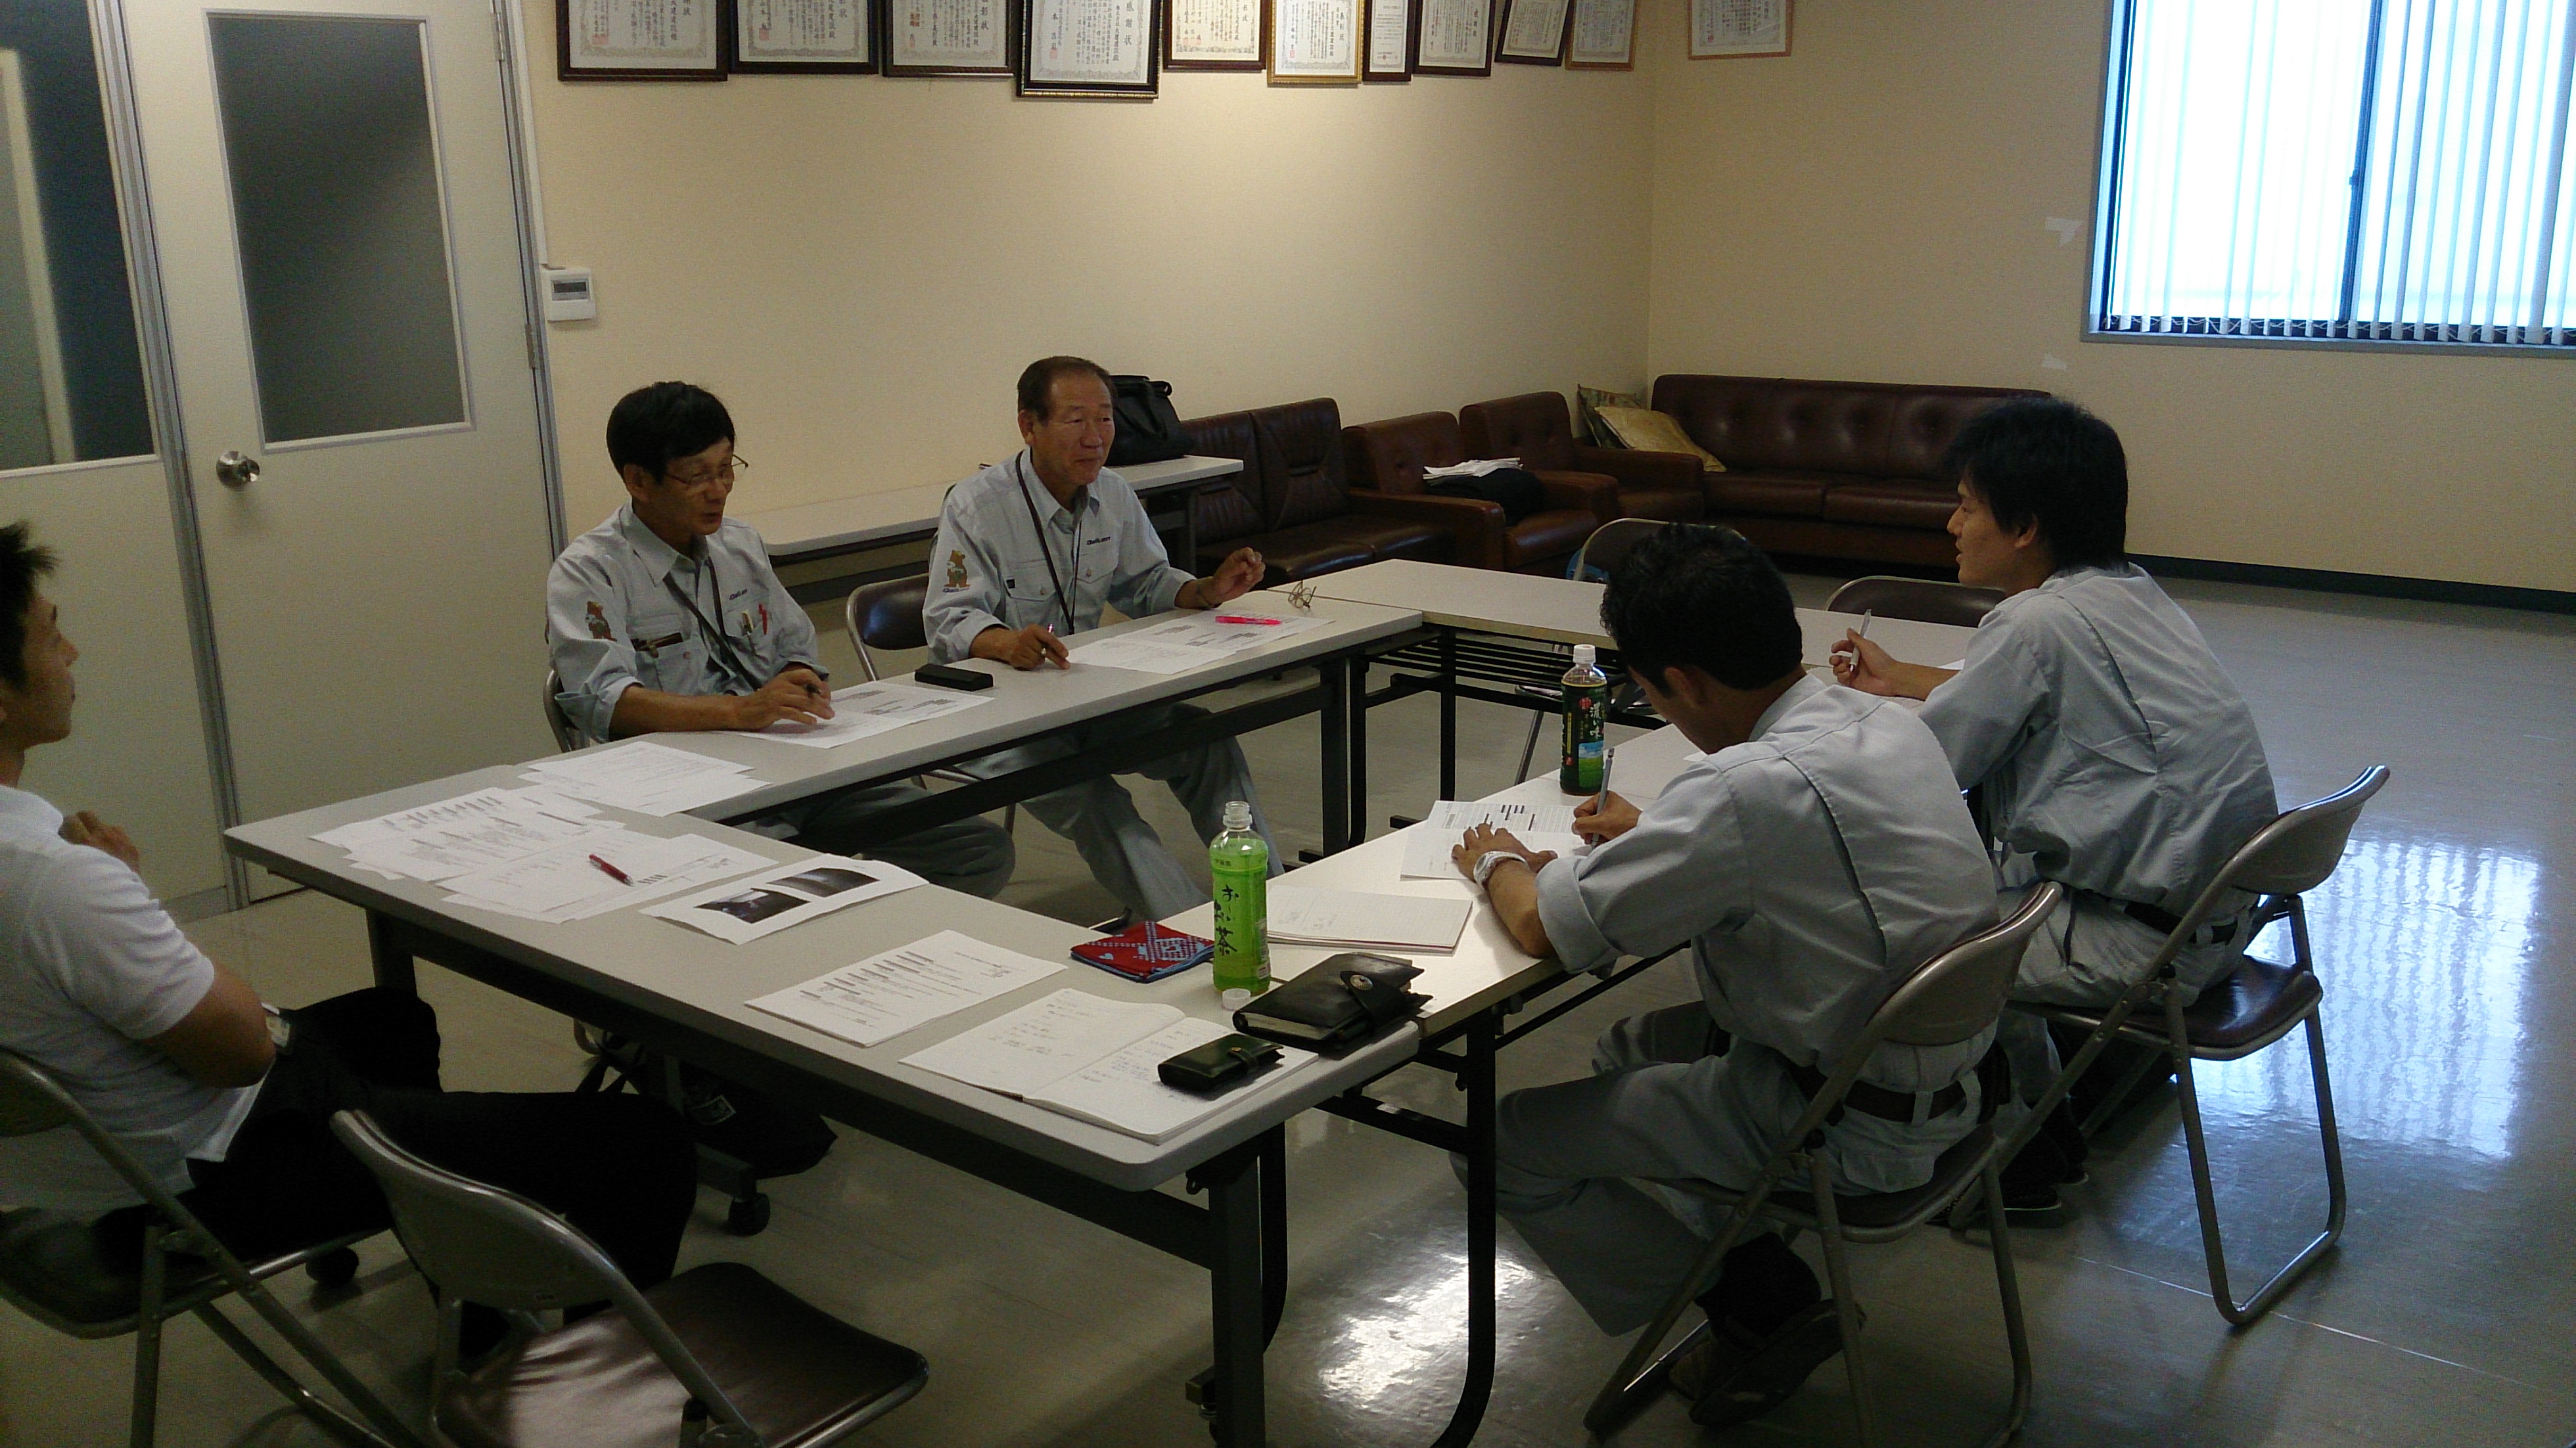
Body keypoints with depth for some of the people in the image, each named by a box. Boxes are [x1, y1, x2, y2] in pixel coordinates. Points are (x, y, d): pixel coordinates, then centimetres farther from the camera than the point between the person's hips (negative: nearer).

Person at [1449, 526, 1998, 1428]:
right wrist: (1654, 833, 17)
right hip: (1938, 1077, 9)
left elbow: (1546, 926, -20)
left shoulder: (1749, 787, -28)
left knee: (1505, 1145, -1)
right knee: (1627, 1050, 27)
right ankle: (1765, 1295, 22)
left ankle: (1762, 1311, 11)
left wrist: (1497, 863, 1)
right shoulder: (1888, 724, -1)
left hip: (1855, 1129, -9)